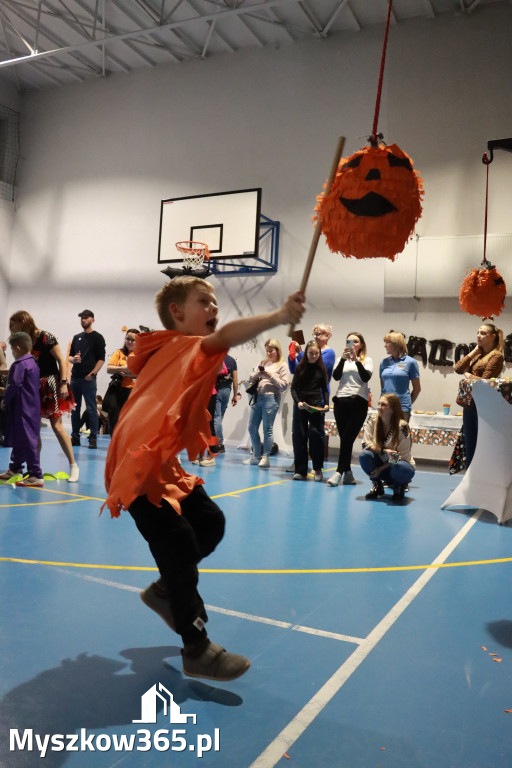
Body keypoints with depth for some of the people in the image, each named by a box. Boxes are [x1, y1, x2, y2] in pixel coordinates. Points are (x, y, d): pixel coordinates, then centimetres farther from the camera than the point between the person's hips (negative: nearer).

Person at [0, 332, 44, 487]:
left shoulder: (19, 365, -15)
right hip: (33, 406, 10)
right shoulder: (33, 364, 14)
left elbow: (14, 386, -20)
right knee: (18, 439, 21)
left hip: (22, 409, -10)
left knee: (27, 441, -8)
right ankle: (15, 469, 33)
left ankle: (36, 476, -8)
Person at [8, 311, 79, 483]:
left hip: (51, 385, -6)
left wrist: (63, 383, -16)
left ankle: (73, 466, -2)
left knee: (56, 425, -9)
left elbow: (61, 361, -9)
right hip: (34, 387, 7)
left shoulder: (46, 337, -8)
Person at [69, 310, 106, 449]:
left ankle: (93, 438, -2)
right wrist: (73, 359, -4)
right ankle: (75, 437, 17)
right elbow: (70, 355, 20)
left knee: (91, 409, -6)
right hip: (75, 378, 6)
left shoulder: (97, 337, 2)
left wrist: (92, 373, -13)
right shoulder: (76, 337, 18)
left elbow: (101, 359, -4)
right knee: (74, 408, 9)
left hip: (88, 379, -6)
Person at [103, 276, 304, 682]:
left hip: (160, 462, 10)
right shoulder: (183, 345, -11)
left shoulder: (182, 351, 16)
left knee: (211, 521, 10)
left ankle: (165, 590, 29)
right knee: (179, 542, -12)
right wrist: (280, 315, -42)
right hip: (139, 465, -10)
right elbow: (226, 336, -31)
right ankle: (197, 650, -1)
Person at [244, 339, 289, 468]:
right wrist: (257, 373, -5)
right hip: (257, 397, 6)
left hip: (271, 398, -6)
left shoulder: (282, 365, 3)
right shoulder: (263, 363, 18)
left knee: (267, 428, -6)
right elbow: (250, 379, 15)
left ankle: (265, 457, 0)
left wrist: (271, 375, -11)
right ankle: (256, 456, 16)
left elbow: (284, 385, -5)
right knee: (252, 428, 6)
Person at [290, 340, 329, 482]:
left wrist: (326, 404, -5)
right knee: (299, 437, 1)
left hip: (317, 406, 0)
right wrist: (298, 402, -16)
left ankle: (318, 469, 6)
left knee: (316, 435, -8)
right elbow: (293, 388, 1)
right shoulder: (300, 368, 4)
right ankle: (300, 471, 7)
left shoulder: (321, 369, 6)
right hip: (300, 406, 0)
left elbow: (324, 389, 10)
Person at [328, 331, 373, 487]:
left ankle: (339, 472, -9)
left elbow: (366, 377, -9)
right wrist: (343, 358, -14)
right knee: (344, 438, 2)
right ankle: (347, 473, 10)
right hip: (341, 401, 3)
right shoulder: (341, 360, 15)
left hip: (358, 402, -2)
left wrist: (356, 360, -18)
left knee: (348, 438, -10)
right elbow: (336, 376, -3)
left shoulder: (367, 360, 10)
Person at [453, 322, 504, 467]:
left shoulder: (496, 356, -8)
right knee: (469, 446, 12)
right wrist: (474, 351, 1)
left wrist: (468, 375, 1)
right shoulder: (477, 355, 15)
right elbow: (457, 368, 1)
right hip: (469, 405, 8)